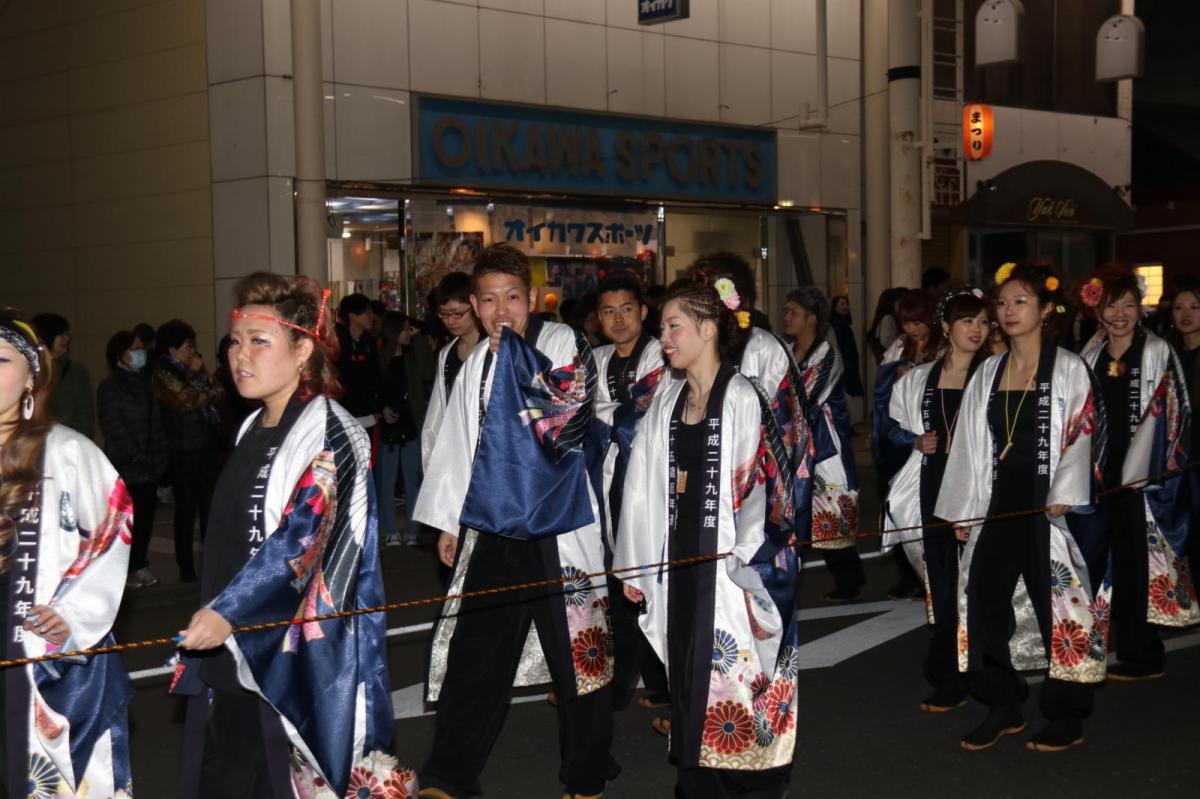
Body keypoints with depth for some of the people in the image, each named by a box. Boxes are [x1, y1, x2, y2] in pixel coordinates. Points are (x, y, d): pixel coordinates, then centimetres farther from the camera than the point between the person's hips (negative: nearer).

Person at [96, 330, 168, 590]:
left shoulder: (144, 383, 16)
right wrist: (137, 457, -12)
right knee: (127, 520, -4)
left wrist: (159, 458, 4)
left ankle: (139, 565, 14)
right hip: (126, 467, -6)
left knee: (146, 517, 5)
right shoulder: (110, 387, -4)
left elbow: (156, 422, 13)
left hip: (148, 467, 6)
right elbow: (114, 428, -10)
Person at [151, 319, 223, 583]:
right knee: (186, 508, 0)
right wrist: (196, 375, -4)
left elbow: (218, 393, 9)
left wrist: (203, 384, -9)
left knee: (210, 504, 7)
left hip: (206, 444, 6)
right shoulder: (161, 374, -6)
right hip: (183, 449, -6)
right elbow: (188, 399, -17)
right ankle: (186, 568, 7)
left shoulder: (193, 365, 13)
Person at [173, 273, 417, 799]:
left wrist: (226, 610, -29)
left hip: (298, 651, -8)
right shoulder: (252, 431, 14)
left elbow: (302, 535, -22)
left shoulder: (329, 436, -12)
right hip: (231, 645, 8)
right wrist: (212, 614, 21)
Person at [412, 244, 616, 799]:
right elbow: (457, 446, 17)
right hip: (492, 525, 4)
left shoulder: (563, 343, -4)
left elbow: (568, 408, -21)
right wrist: (448, 521, 17)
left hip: (559, 525, -4)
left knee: (578, 649, 4)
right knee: (473, 651, 6)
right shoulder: (478, 364, 11)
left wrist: (515, 351, -16)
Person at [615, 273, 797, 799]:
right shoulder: (667, 401, 10)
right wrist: (635, 565, 10)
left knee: (732, 681, -2)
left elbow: (758, 489, -14)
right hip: (678, 555, 6)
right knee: (687, 673, 10)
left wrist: (753, 574, -18)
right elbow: (644, 487, 12)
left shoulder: (742, 399, -9)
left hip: (729, 559, -6)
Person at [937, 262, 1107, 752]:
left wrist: (1063, 496, -21)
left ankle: (1067, 717, 11)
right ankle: (1002, 708, 17)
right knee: (983, 600, 2)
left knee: (1058, 603, -2)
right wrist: (962, 511, 10)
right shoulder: (988, 372, 12)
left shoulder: (1069, 370, -1)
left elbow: (1080, 437, -8)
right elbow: (970, 444, 13)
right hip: (998, 501, 5)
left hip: (1048, 504, -5)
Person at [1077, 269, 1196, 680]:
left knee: (1137, 558, -2)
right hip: (1101, 472, 5)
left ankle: (1142, 654, 8)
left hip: (1143, 473, -5)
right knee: (1110, 557, 8)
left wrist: (1139, 471, -17)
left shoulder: (1158, 353, -4)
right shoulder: (1091, 356, 11)